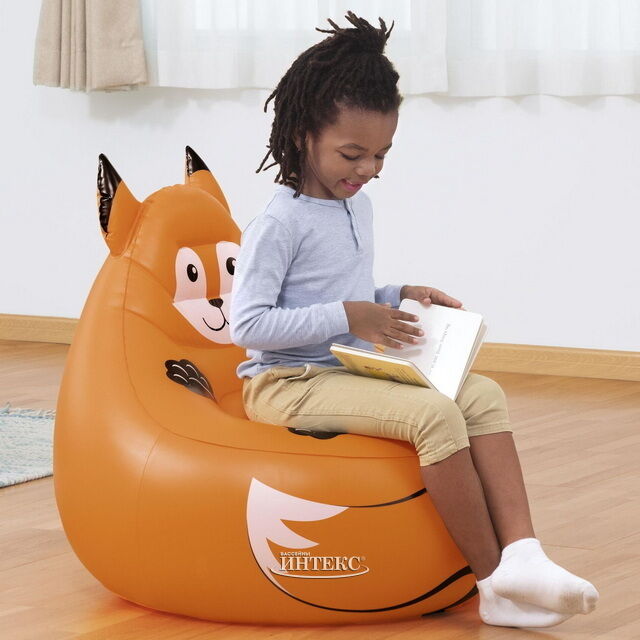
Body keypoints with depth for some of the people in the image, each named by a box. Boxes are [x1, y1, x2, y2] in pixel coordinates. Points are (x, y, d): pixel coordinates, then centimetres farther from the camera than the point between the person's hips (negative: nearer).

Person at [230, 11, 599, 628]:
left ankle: (520, 555, -27)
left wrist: (399, 297, 6)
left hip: (352, 372, 9)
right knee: (435, 414, -28)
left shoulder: (358, 207, 13)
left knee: (483, 393, -11)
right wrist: (346, 317, -23)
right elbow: (247, 324, -21)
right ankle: (495, 583, -21)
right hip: (286, 385, -9)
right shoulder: (278, 225, -14)